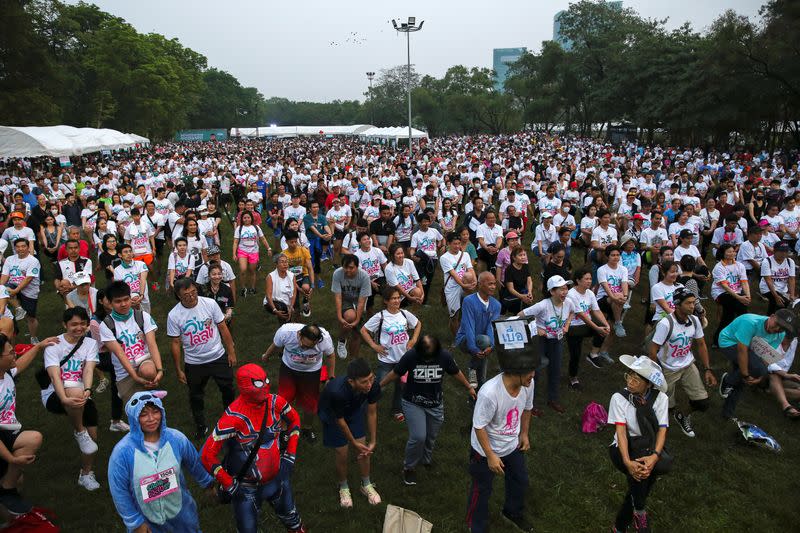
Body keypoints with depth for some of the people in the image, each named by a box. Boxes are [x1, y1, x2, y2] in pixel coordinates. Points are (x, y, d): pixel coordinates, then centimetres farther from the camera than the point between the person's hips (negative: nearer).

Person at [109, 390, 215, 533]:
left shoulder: (177, 439, -17)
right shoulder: (123, 451, -24)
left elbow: (195, 464, 1)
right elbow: (119, 492, -14)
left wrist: (208, 484, 15)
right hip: (145, 519, -2)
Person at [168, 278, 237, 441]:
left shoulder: (210, 304, -14)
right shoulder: (174, 315, -15)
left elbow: (223, 328, -5)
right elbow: (175, 343, -7)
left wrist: (231, 352, -2)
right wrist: (178, 370, -2)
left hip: (219, 357, 1)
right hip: (194, 364, 0)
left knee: (227, 389, 17)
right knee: (196, 396, 16)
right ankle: (201, 426, 39)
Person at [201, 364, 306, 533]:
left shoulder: (275, 402, -13)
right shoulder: (234, 417, -29)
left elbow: (294, 420, 8)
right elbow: (208, 455, -23)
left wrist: (290, 454, 5)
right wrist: (229, 485, -18)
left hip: (277, 478, 5)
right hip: (246, 488, -4)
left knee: (291, 517, 25)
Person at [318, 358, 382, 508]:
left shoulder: (373, 386, -34)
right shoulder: (336, 392, -44)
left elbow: (372, 413, -16)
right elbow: (340, 420, -25)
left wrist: (373, 441, -10)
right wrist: (354, 443, -11)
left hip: (355, 410, 3)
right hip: (332, 414, -3)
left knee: (364, 449, 6)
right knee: (341, 452, 3)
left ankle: (366, 485, 30)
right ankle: (343, 487, 30)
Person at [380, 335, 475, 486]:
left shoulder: (444, 356, -15)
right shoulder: (410, 356, -21)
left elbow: (456, 373, 3)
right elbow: (395, 373, -6)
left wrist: (469, 388, 15)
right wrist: (378, 386, -1)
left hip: (435, 405, 3)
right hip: (413, 404, -2)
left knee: (431, 437, 15)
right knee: (418, 437, -14)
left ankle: (426, 460, 45)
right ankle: (409, 467, 11)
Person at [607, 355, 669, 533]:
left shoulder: (660, 398, -4)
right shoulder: (619, 398, -9)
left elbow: (662, 430, -12)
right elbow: (621, 431, -17)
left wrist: (655, 456, -30)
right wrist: (627, 461, -32)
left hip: (651, 450, 3)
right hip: (624, 449, -3)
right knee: (637, 465, -33)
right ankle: (639, 512, -12)